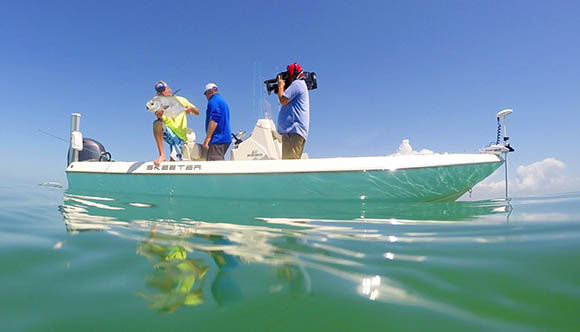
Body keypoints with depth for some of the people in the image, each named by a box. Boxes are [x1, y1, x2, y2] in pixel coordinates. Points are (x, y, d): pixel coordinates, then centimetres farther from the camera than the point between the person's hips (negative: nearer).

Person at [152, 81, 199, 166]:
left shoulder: (181, 100, 3)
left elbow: (197, 113, 5)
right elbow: (161, 118, -16)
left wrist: (190, 109, -18)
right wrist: (159, 114, -40)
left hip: (179, 136, -1)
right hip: (168, 134, 1)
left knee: (173, 161, -12)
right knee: (157, 123, -31)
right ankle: (162, 155, -28)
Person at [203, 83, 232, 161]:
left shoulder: (213, 101, -6)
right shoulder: (223, 101, 24)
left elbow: (214, 120, -19)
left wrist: (207, 137, -20)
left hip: (217, 139, -10)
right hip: (226, 138, 10)